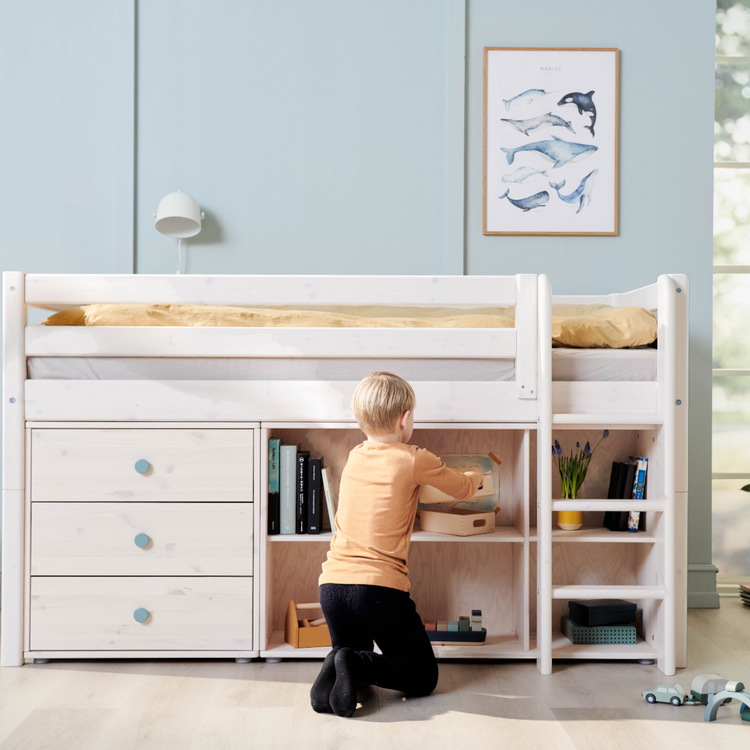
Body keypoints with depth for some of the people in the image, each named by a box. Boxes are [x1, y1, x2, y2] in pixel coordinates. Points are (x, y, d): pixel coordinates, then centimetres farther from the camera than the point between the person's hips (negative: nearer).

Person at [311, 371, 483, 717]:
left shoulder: (355, 456, 12)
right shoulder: (415, 460, -4)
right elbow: (464, 489, 13)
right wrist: (474, 474, 36)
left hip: (332, 583, 5)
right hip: (380, 586, -5)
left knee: (356, 654, 29)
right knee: (424, 675, 12)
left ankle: (336, 670, -6)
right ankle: (357, 665, -14)